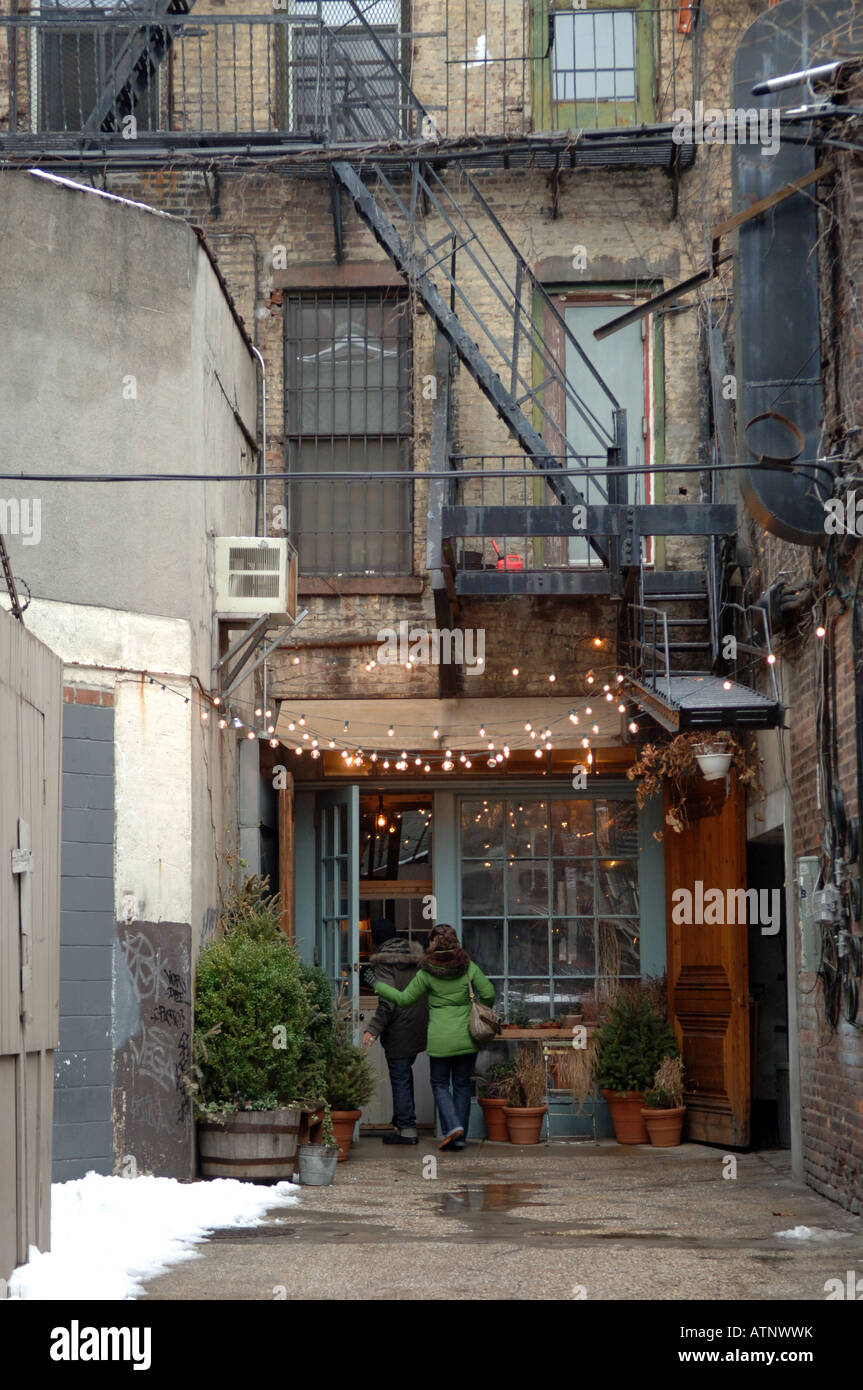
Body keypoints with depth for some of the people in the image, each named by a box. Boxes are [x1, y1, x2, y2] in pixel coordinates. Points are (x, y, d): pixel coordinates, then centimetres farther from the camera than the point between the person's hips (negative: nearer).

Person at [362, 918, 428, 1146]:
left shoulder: (384, 964, -14)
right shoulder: (415, 955, 6)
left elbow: (388, 1002, -21)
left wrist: (373, 1029, -20)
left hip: (399, 1030, -7)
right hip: (420, 1025, 7)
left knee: (400, 1078, 1)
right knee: (405, 1073, 20)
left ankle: (406, 1129, 4)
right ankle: (403, 1122, 24)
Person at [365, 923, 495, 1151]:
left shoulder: (427, 973, -7)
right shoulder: (468, 967, -2)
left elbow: (404, 999, -1)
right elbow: (488, 993, -3)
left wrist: (378, 985, 10)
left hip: (440, 1038, -3)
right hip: (466, 1037, 3)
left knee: (440, 1084, 11)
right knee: (462, 1085, 12)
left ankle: (453, 1126, -9)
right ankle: (461, 1137, 11)